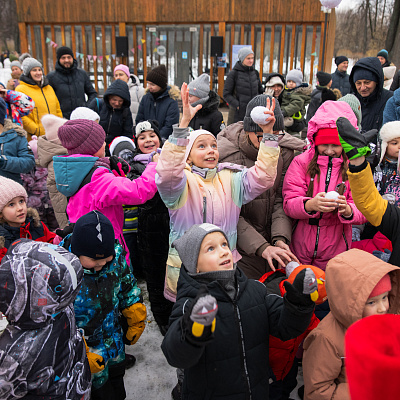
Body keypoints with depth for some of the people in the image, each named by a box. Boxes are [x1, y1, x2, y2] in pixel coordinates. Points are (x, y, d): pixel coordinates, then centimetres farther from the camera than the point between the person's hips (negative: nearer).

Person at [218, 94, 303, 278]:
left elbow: (282, 200, -4)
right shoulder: (227, 155, -18)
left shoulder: (285, 151, -5)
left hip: (272, 243, 4)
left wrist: (280, 238, -19)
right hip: (242, 247, -3)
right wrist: (261, 247, -26)